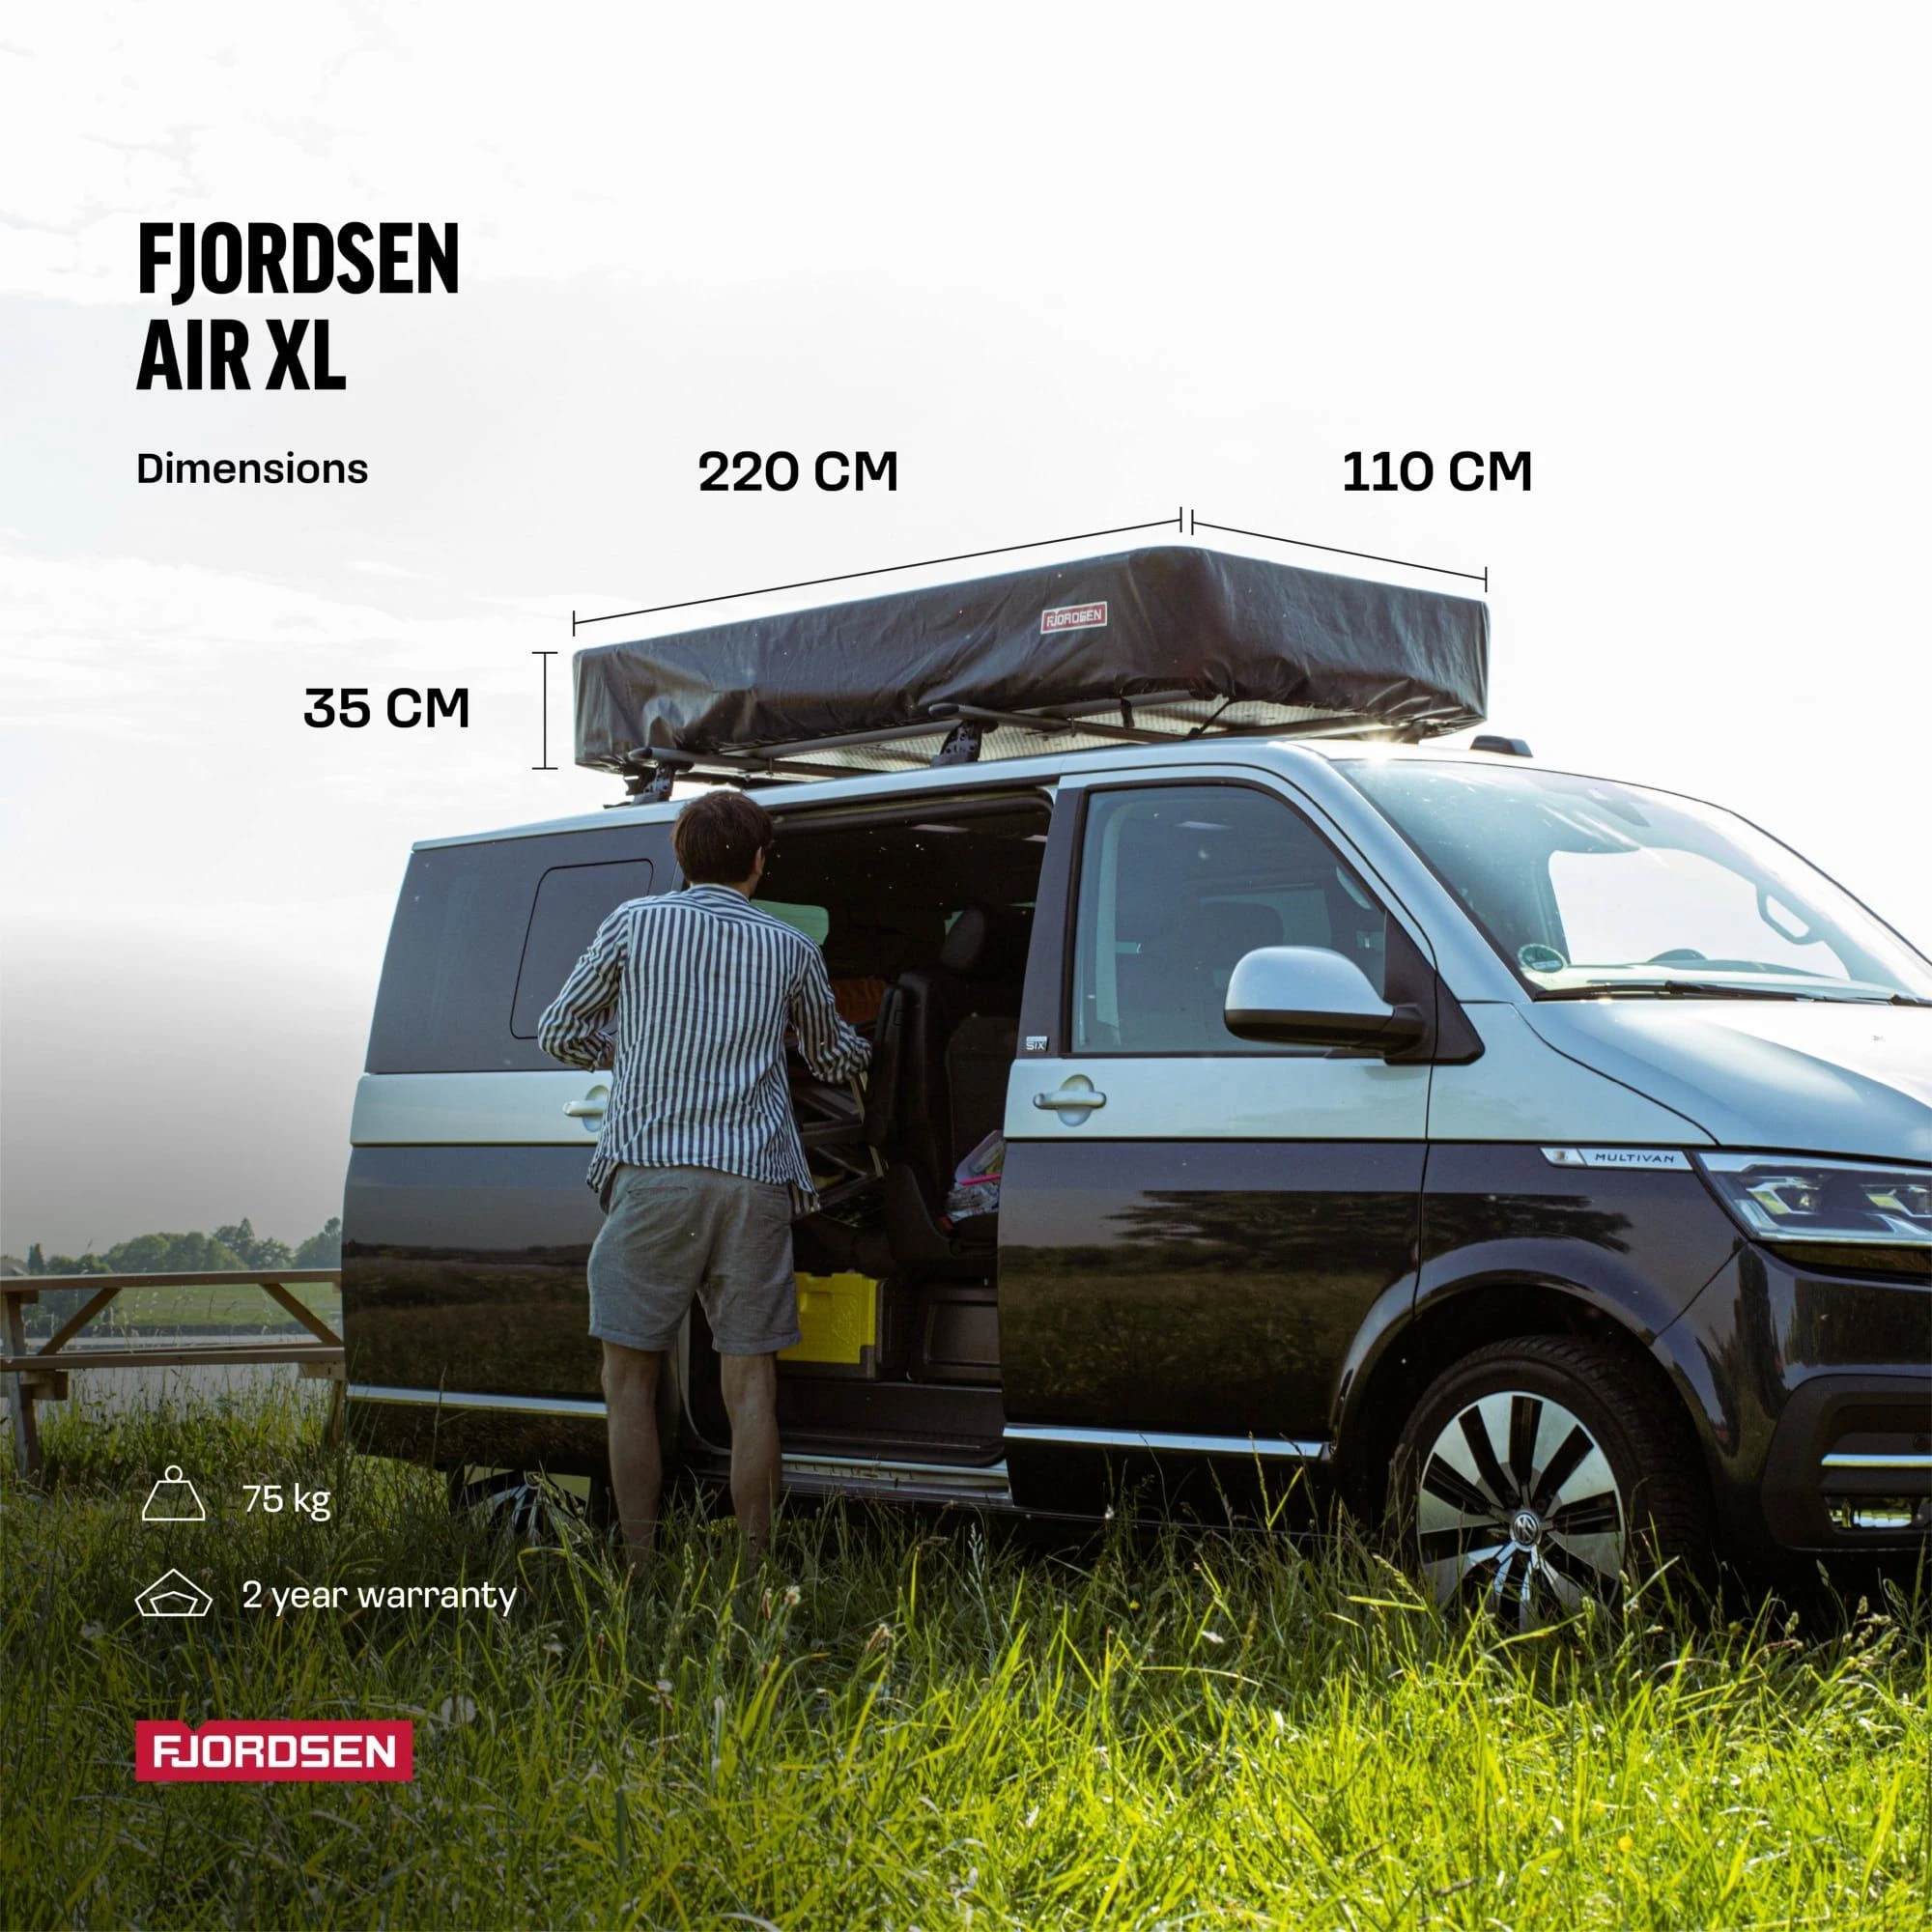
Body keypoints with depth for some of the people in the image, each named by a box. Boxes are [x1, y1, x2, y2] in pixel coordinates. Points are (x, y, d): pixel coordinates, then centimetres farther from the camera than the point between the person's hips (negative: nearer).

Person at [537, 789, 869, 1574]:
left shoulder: (634, 923, 4)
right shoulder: (790, 948, 11)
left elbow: (558, 1033, 11)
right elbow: (831, 1055, 27)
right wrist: (864, 1050, 51)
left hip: (653, 1169, -2)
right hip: (755, 1180, 2)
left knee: (630, 1375, 6)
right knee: (749, 1379, 6)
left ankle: (640, 1565, 3)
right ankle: (752, 1566, 6)